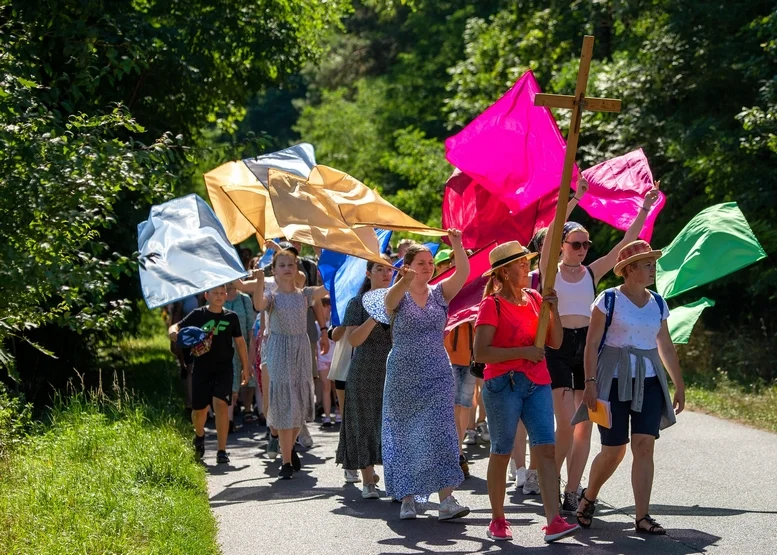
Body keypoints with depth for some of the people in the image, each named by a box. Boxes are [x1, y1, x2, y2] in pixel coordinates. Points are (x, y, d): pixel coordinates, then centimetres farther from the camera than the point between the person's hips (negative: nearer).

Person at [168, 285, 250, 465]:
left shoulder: (231, 317, 4)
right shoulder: (198, 315, -1)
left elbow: (240, 342, 13)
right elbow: (174, 328, -4)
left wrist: (245, 367, 13)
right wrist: (174, 333, -29)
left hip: (224, 368, 0)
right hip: (202, 368, 0)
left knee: (220, 404, -18)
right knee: (199, 409, 7)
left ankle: (222, 451, -12)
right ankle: (199, 436, 43)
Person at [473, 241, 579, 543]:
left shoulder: (535, 298, 10)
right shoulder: (492, 305, -7)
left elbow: (555, 342, 9)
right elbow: (480, 352, -15)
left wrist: (553, 310, -6)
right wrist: (523, 352, -20)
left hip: (537, 384, 5)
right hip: (503, 384, -5)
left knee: (546, 449, -8)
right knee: (501, 452, 5)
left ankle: (554, 521, -15)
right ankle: (498, 520, 18)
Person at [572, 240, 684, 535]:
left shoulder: (658, 304, 10)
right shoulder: (609, 300, -5)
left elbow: (666, 347, 16)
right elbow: (592, 344, -7)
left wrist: (679, 385, 15)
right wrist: (590, 382, -14)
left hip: (649, 381, 4)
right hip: (615, 381, -4)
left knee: (644, 445, -7)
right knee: (613, 450, 0)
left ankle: (642, 516, -6)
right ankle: (588, 498, 27)